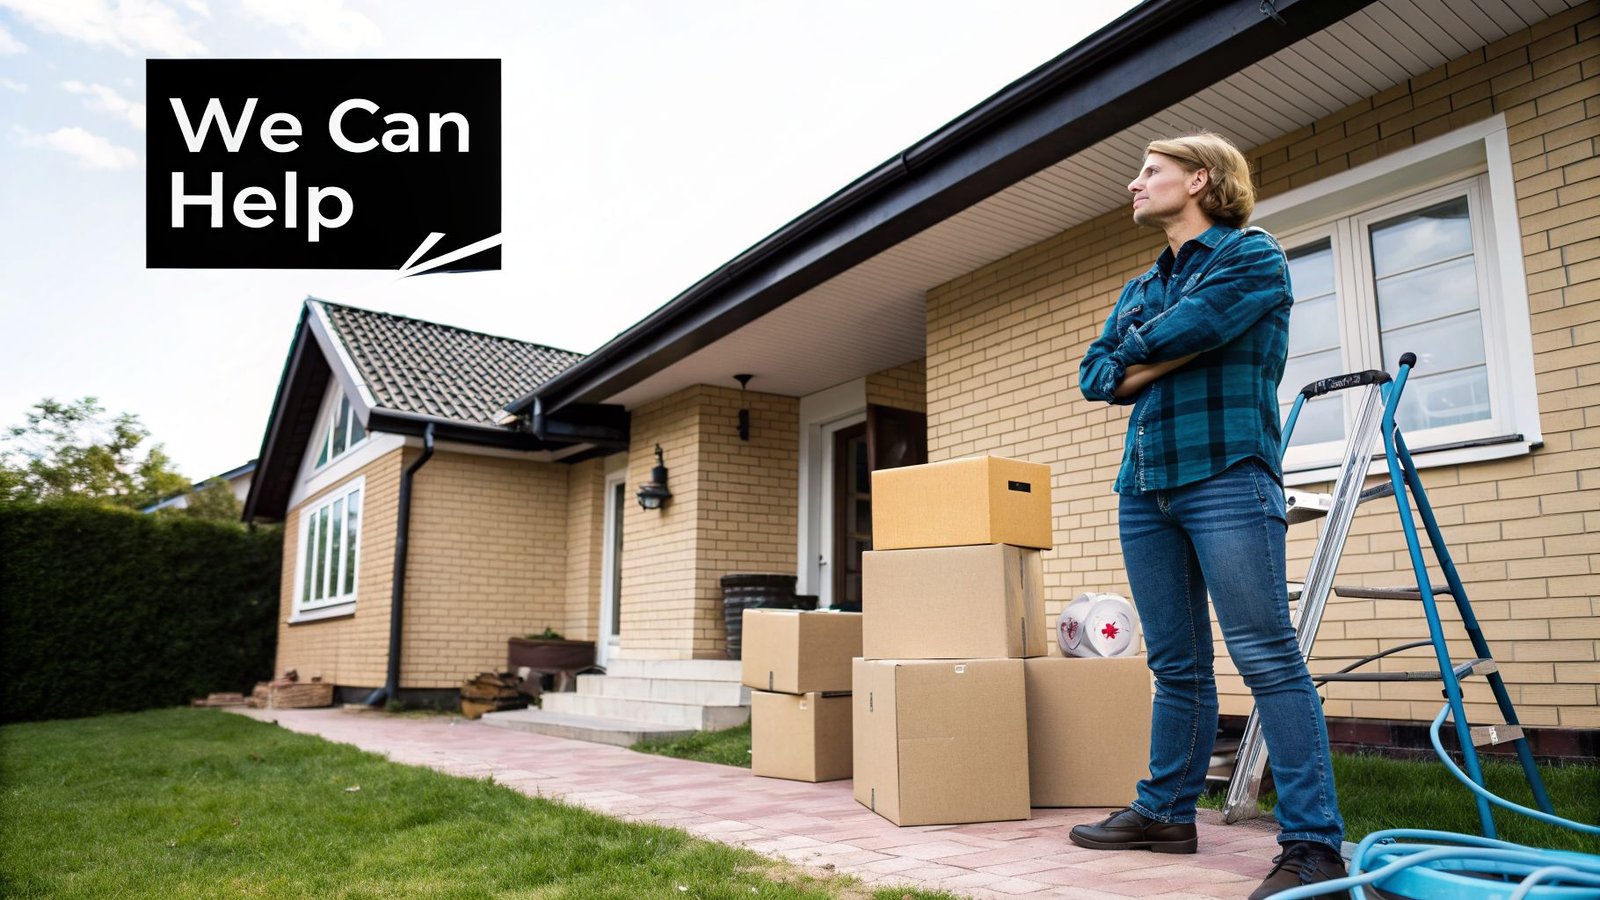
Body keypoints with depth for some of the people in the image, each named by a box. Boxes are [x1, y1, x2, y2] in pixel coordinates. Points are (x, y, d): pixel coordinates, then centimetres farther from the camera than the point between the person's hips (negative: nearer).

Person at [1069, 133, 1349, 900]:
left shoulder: (1252, 254, 3)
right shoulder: (1140, 288, 23)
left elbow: (1180, 331, -14)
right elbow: (1095, 375, 10)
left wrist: (1138, 344, 7)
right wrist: (1175, 352, -4)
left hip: (1225, 475, -6)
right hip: (1145, 488, 7)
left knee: (1267, 658, -8)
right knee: (1176, 665, 11)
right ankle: (1166, 812, 19)